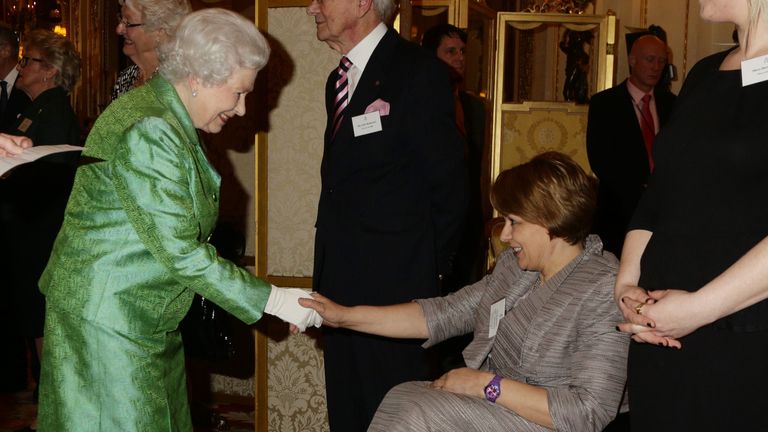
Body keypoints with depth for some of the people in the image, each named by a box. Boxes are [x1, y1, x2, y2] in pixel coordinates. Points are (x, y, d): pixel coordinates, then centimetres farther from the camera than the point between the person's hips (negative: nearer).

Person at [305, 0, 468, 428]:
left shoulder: (419, 72, -11)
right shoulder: (339, 79, 14)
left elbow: (448, 184, -10)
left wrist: (429, 269, -6)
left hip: (393, 282, -8)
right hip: (341, 280, 8)